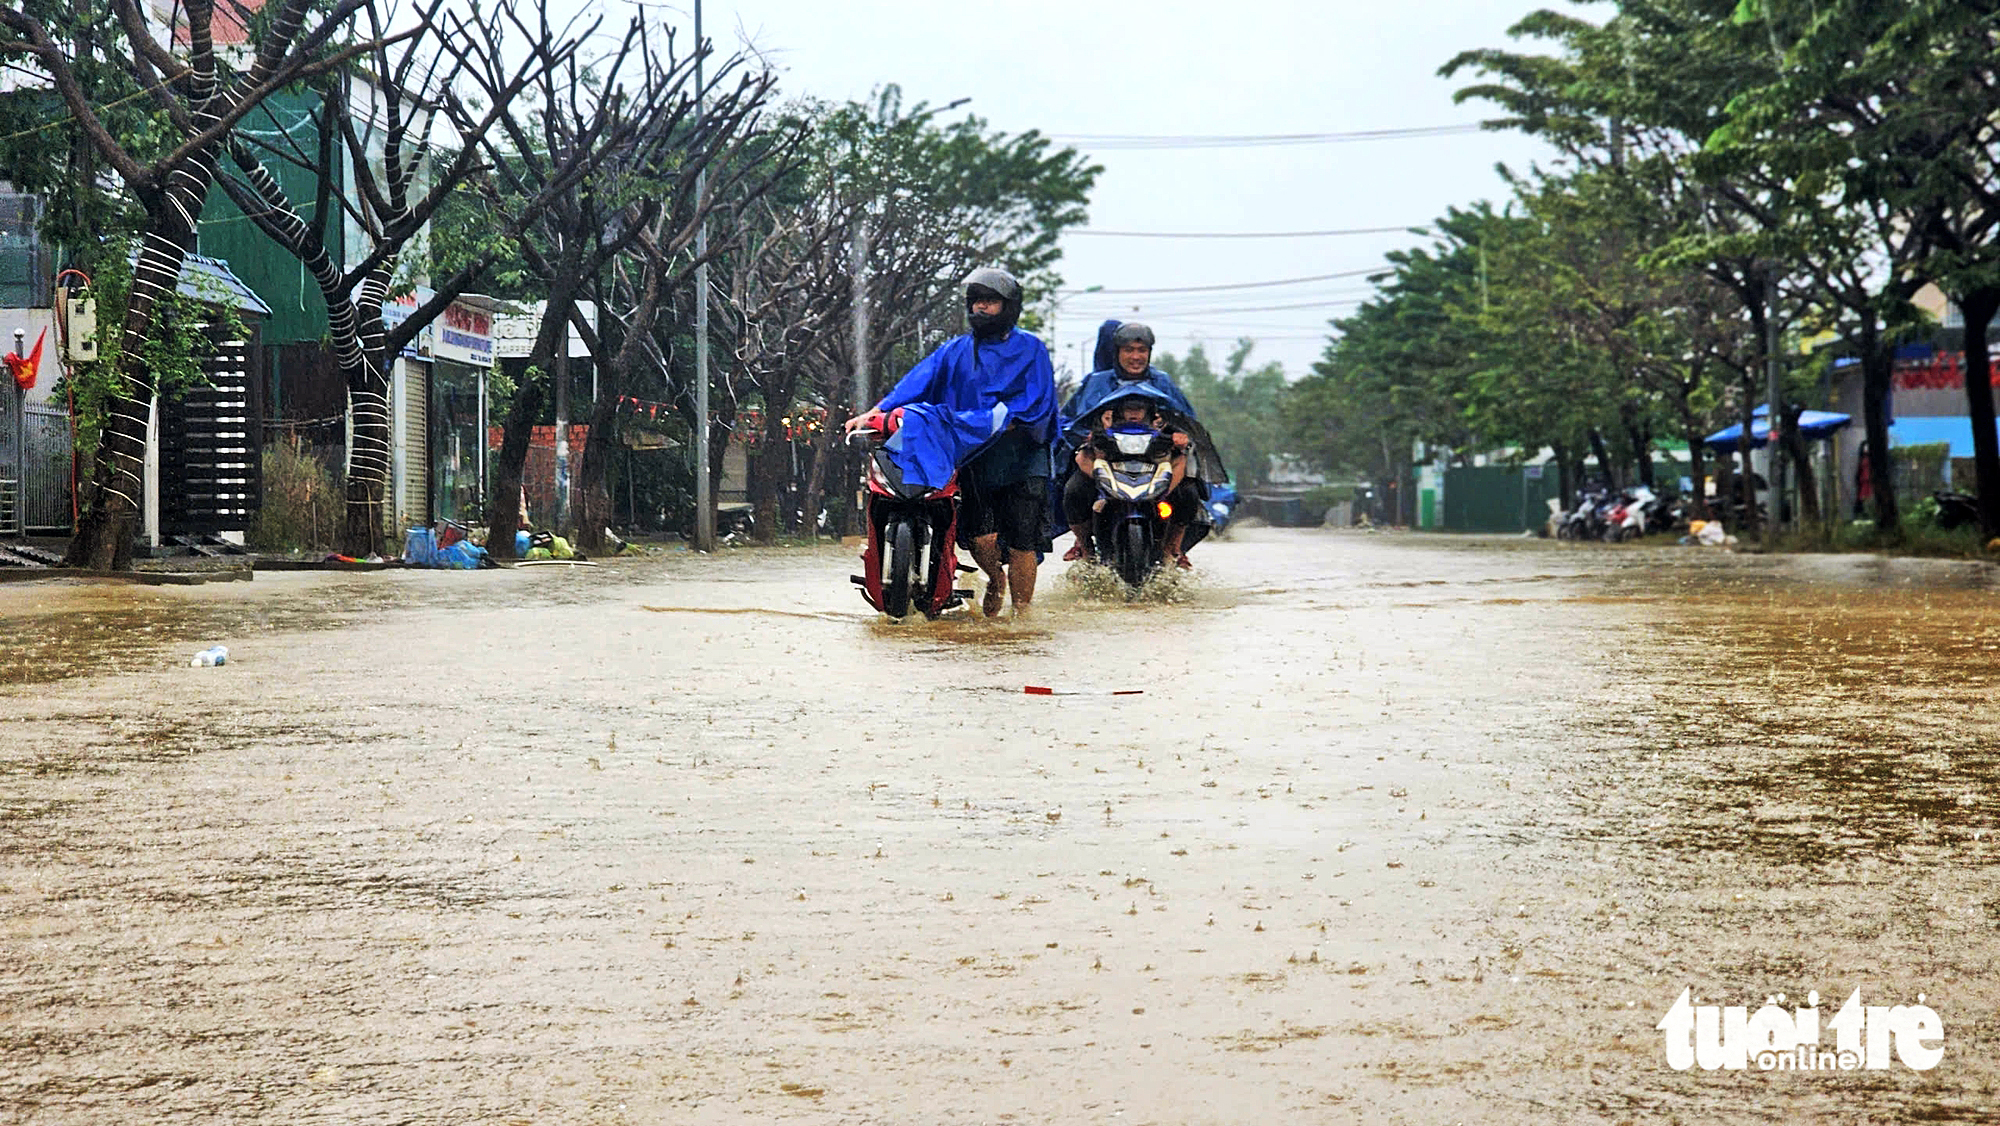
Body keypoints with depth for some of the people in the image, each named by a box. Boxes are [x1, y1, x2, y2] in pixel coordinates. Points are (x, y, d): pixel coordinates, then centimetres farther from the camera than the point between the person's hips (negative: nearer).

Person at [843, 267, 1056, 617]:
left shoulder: (1030, 349, 8)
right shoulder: (955, 350, 18)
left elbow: (1037, 398, -4)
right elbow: (919, 380, 6)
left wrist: (1006, 418, -21)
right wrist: (877, 411, -7)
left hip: (1020, 455, -2)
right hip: (973, 457, 2)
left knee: (1021, 542, -6)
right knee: (979, 534, -11)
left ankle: (1021, 611, 6)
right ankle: (995, 578, 20)